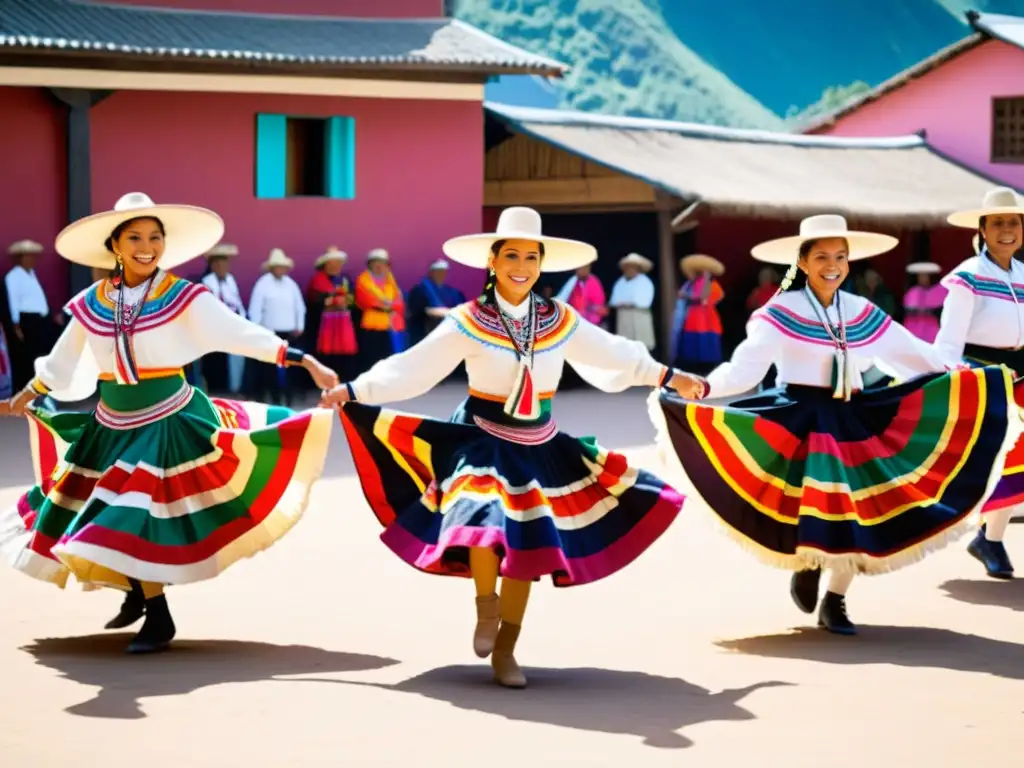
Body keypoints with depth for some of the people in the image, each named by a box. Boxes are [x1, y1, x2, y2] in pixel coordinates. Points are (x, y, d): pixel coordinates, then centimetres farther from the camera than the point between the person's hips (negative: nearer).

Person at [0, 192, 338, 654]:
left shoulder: (183, 298, -10)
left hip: (168, 424, -5)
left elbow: (240, 334, -17)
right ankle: (137, 594, 38)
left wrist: (301, 359, -26)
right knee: (104, 526, 12)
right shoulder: (91, 303, 0)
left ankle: (158, 618, 7)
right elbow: (62, 364, 15)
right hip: (110, 428, 5)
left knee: (140, 523, -10)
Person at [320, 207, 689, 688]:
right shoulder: (468, 322, -10)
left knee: (529, 546, 2)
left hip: (540, 449, 3)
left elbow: (616, 355, 11)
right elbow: (411, 369, -10)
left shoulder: (561, 320, -1)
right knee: (485, 525, -27)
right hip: (485, 443, -3)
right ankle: (486, 607, 3)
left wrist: (669, 378, 16)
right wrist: (353, 391, -16)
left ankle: (505, 652, 16)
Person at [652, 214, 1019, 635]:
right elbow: (745, 367, -16)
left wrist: (969, 379, 17)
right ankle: (806, 567, 21)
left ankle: (835, 602, 13)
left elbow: (916, 354, 16)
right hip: (799, 420, -4)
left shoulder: (862, 313, 8)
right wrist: (705, 386, -34)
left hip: (853, 420, 4)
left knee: (861, 508, -5)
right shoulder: (780, 313, -6)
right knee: (808, 507, -15)